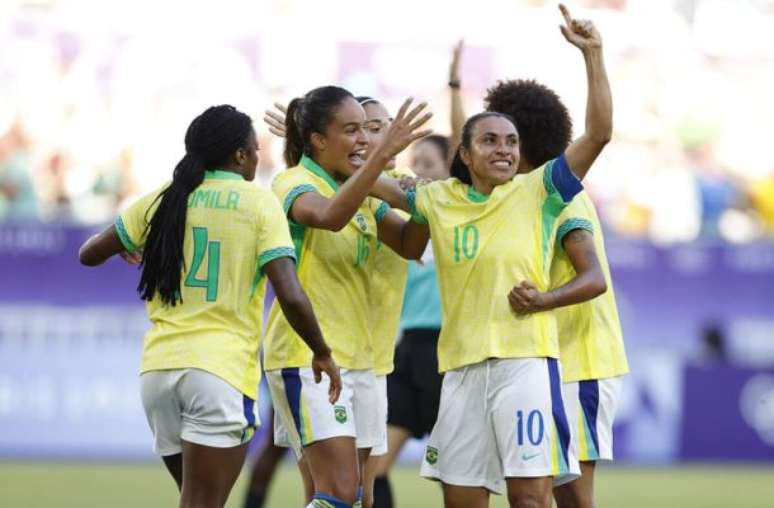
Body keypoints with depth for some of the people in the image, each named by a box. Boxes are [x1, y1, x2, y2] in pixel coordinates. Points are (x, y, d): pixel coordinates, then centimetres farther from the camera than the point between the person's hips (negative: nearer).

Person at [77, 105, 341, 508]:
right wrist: (322, 354, 4)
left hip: (158, 366, 5)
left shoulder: (163, 200, 9)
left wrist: (125, 247, 39)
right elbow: (291, 297, -11)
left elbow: (89, 255, 17)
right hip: (222, 369, -5)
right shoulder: (259, 204, -2)